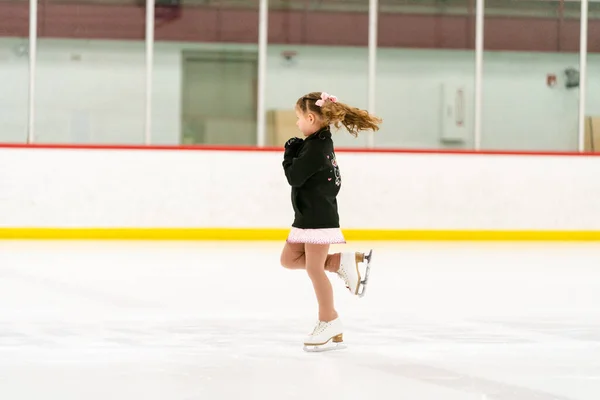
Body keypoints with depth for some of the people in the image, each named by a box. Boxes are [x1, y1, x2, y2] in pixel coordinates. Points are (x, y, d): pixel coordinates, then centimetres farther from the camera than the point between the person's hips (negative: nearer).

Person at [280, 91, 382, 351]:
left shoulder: (316, 148, -20)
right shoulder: (321, 143, 12)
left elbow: (294, 176, -20)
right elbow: (300, 175, 17)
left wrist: (289, 154, -5)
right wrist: (294, 152, 3)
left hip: (318, 217, -10)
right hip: (308, 216, 10)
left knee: (313, 267, -4)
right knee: (289, 259, 12)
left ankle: (329, 321, 5)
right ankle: (341, 262, 10)